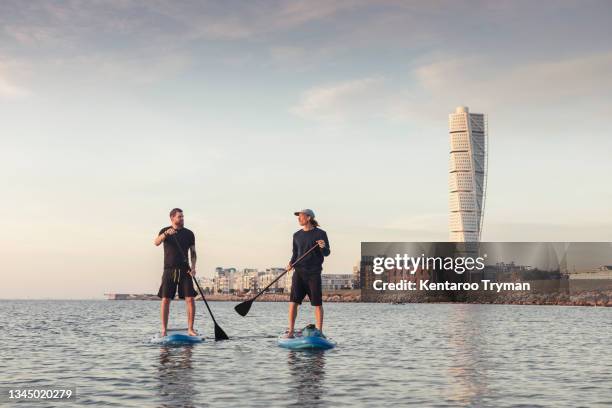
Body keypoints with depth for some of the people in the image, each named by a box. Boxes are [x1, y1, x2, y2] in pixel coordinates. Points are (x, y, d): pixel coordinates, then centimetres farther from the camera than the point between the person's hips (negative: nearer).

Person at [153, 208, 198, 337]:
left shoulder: (189, 234, 8)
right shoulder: (165, 231, 5)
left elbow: (193, 253, 10)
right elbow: (156, 243, -15)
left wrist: (193, 267, -7)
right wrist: (166, 234, -33)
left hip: (184, 270, 1)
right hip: (169, 270, -1)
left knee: (190, 299, -7)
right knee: (165, 300, -4)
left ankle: (190, 329, -1)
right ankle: (164, 330, 2)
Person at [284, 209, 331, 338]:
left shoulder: (320, 234, -1)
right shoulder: (297, 235, 12)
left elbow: (327, 253, -1)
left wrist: (323, 247, -23)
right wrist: (291, 263, -1)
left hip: (314, 273, -3)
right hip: (299, 272, 4)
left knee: (317, 303, 0)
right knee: (293, 301, -6)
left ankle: (319, 332, 8)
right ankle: (290, 331, -3)